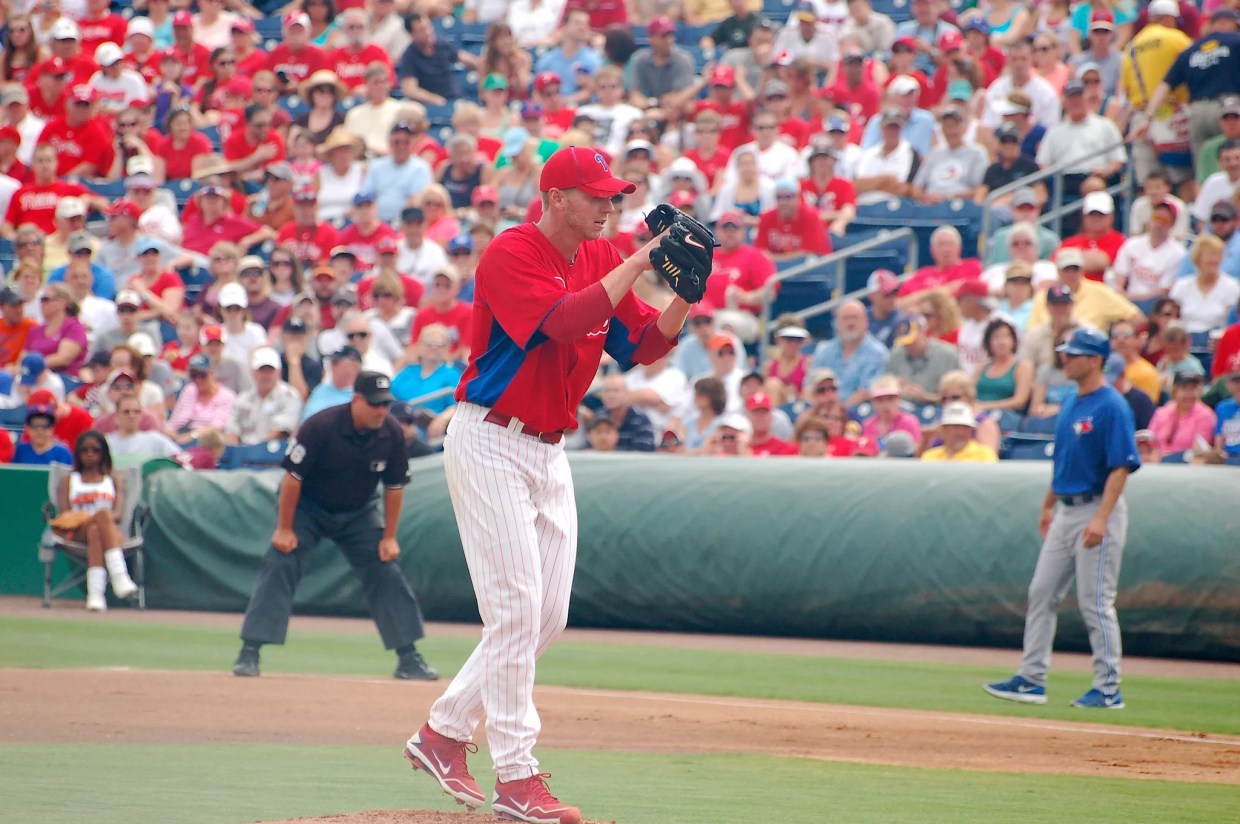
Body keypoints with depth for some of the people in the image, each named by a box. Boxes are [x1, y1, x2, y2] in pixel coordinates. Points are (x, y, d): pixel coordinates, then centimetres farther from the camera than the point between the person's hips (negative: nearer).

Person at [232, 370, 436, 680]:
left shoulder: (392, 434, -17)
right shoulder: (321, 426, -28)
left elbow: (394, 486, -4)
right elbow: (293, 476, -21)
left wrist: (389, 537, -4)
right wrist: (284, 529, -18)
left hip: (358, 513, 3)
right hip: (307, 508, -3)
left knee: (386, 572, -3)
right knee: (280, 565, -16)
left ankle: (408, 658, 5)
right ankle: (249, 652, -14)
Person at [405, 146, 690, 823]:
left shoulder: (602, 260, 8)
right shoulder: (511, 255, -16)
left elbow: (642, 346, 6)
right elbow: (565, 320, -31)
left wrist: (685, 295, -11)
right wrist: (641, 261, -28)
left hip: (548, 452, 9)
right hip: (490, 443, -8)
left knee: (549, 615, 9)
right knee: (517, 605, -11)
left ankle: (444, 732, 22)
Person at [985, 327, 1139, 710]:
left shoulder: (1112, 407, -14)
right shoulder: (1071, 406, 13)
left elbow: (1121, 466, -20)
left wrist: (1101, 518, -26)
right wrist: (1048, 505, 24)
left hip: (1097, 509, -9)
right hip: (1066, 512, 9)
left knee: (1096, 601, -5)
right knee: (1041, 593, 8)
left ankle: (1108, 689, 2)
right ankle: (1031, 680, 13)